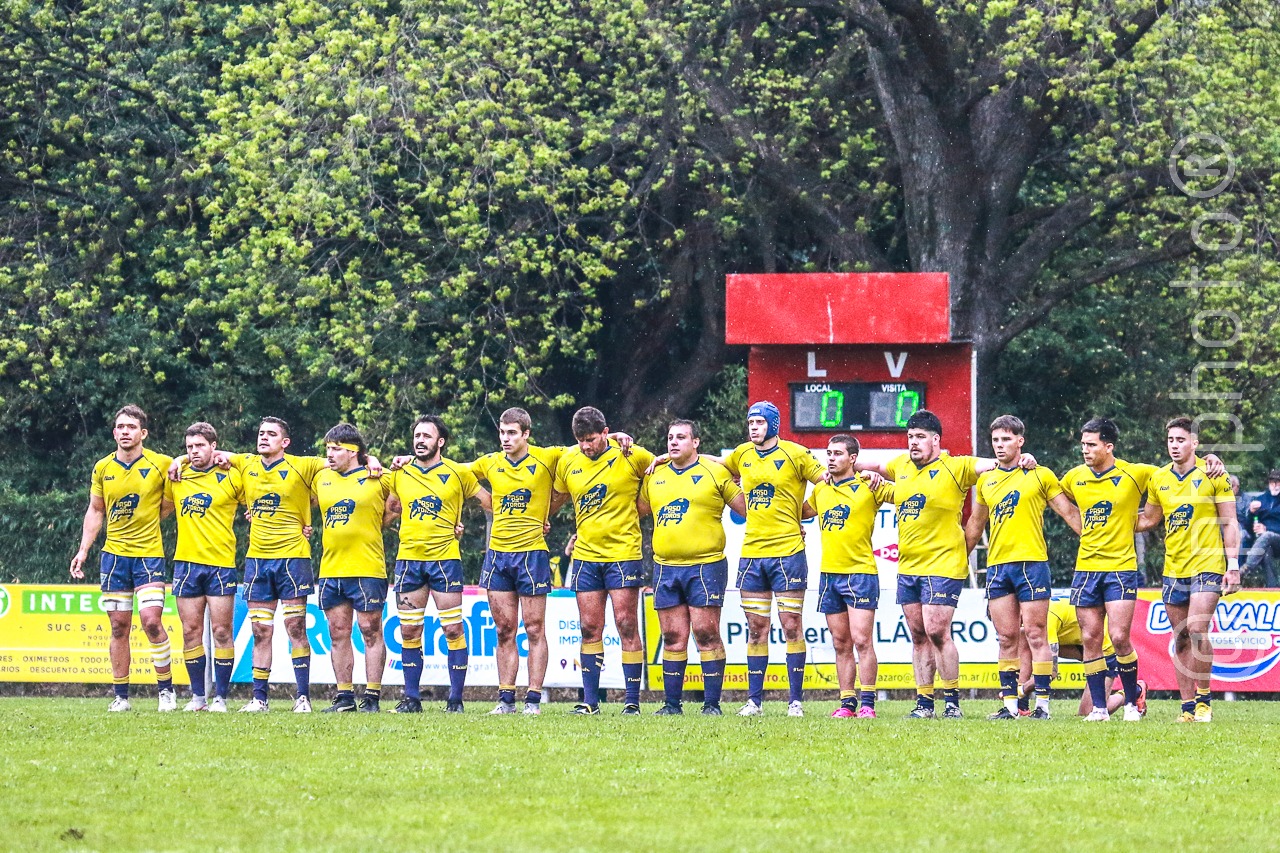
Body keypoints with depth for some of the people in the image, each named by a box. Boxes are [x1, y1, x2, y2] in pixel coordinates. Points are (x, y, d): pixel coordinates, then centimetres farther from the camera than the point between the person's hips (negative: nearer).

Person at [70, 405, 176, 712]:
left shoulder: (161, 464, -4)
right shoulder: (102, 468, 6)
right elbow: (95, 511, 14)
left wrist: (150, 515, -1)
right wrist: (83, 551, 7)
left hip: (149, 554, -3)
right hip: (114, 555, 3)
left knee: (151, 621, -14)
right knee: (119, 627, 4)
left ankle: (166, 689, -1)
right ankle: (121, 696, 8)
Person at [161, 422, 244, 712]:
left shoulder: (231, 478, 0)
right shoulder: (176, 478, 10)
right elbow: (160, 509, 26)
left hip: (221, 564, -3)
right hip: (186, 563, 3)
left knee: (221, 631, -4)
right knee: (191, 631, 3)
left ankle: (220, 697, 0)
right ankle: (197, 696, 10)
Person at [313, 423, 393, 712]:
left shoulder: (376, 479, -2)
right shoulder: (322, 478, 12)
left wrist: (376, 523, 2)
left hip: (367, 569, -5)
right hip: (331, 569, 5)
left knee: (371, 632, -3)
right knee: (338, 634, 6)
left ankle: (372, 697, -1)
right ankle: (344, 696, 11)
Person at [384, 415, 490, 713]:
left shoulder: (458, 473, 1)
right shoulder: (400, 474, 9)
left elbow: (489, 503, 8)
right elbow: (388, 511, 23)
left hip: (445, 558, -3)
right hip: (408, 558, 3)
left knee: (453, 629, -5)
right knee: (409, 631, 3)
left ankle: (456, 699, 0)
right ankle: (411, 698, 9)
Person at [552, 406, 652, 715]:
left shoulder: (632, 456, -7)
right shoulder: (567, 461, 4)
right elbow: (556, 496, 21)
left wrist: (632, 512, 5)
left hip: (623, 553, -4)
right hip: (585, 555, 4)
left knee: (627, 626, -5)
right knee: (590, 628, 4)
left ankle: (632, 699, -1)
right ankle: (590, 700, 8)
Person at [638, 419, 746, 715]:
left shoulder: (715, 473, 1)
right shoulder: (655, 476, 14)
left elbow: (747, 508, 5)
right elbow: (636, 510, 25)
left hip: (705, 565, -5)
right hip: (665, 566, 5)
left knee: (706, 634, -6)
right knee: (673, 638, 6)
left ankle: (712, 703, -3)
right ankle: (672, 703, 10)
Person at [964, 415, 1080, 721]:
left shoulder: (1040, 475, 3)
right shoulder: (986, 481, 15)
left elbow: (1069, 513, 4)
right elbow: (975, 525, 26)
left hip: (1031, 563, -4)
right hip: (997, 566, 4)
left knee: (1035, 635, -6)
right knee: (1006, 638, 4)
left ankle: (1042, 703, -5)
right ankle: (1009, 703, 6)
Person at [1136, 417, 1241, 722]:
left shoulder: (1212, 475, -4)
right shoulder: (1158, 479, 8)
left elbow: (1230, 522, -1)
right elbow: (1148, 520, 20)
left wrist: (1233, 565, -6)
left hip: (1207, 565, -5)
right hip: (1173, 569, 5)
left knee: (1197, 629, -19)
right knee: (1181, 640, 5)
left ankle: (1204, 699, -6)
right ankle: (1188, 706, 9)